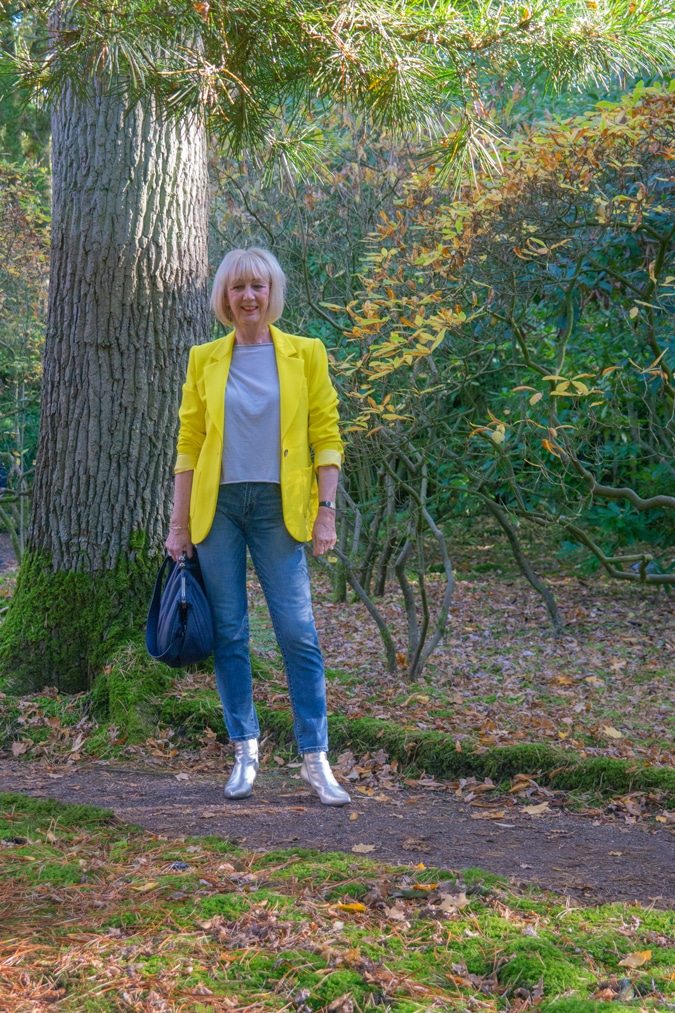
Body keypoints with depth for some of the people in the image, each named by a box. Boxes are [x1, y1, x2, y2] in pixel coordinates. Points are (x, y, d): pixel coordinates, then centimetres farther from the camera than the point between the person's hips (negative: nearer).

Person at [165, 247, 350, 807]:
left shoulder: (305, 354, 4)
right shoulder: (205, 360, 8)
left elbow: (327, 438, 2)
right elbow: (189, 443, 8)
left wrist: (326, 512, -6)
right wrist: (179, 523, 4)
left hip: (279, 507, -2)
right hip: (217, 504, 2)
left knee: (298, 632, -6)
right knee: (229, 632, 3)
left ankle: (315, 759, 1)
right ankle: (245, 752, 14)